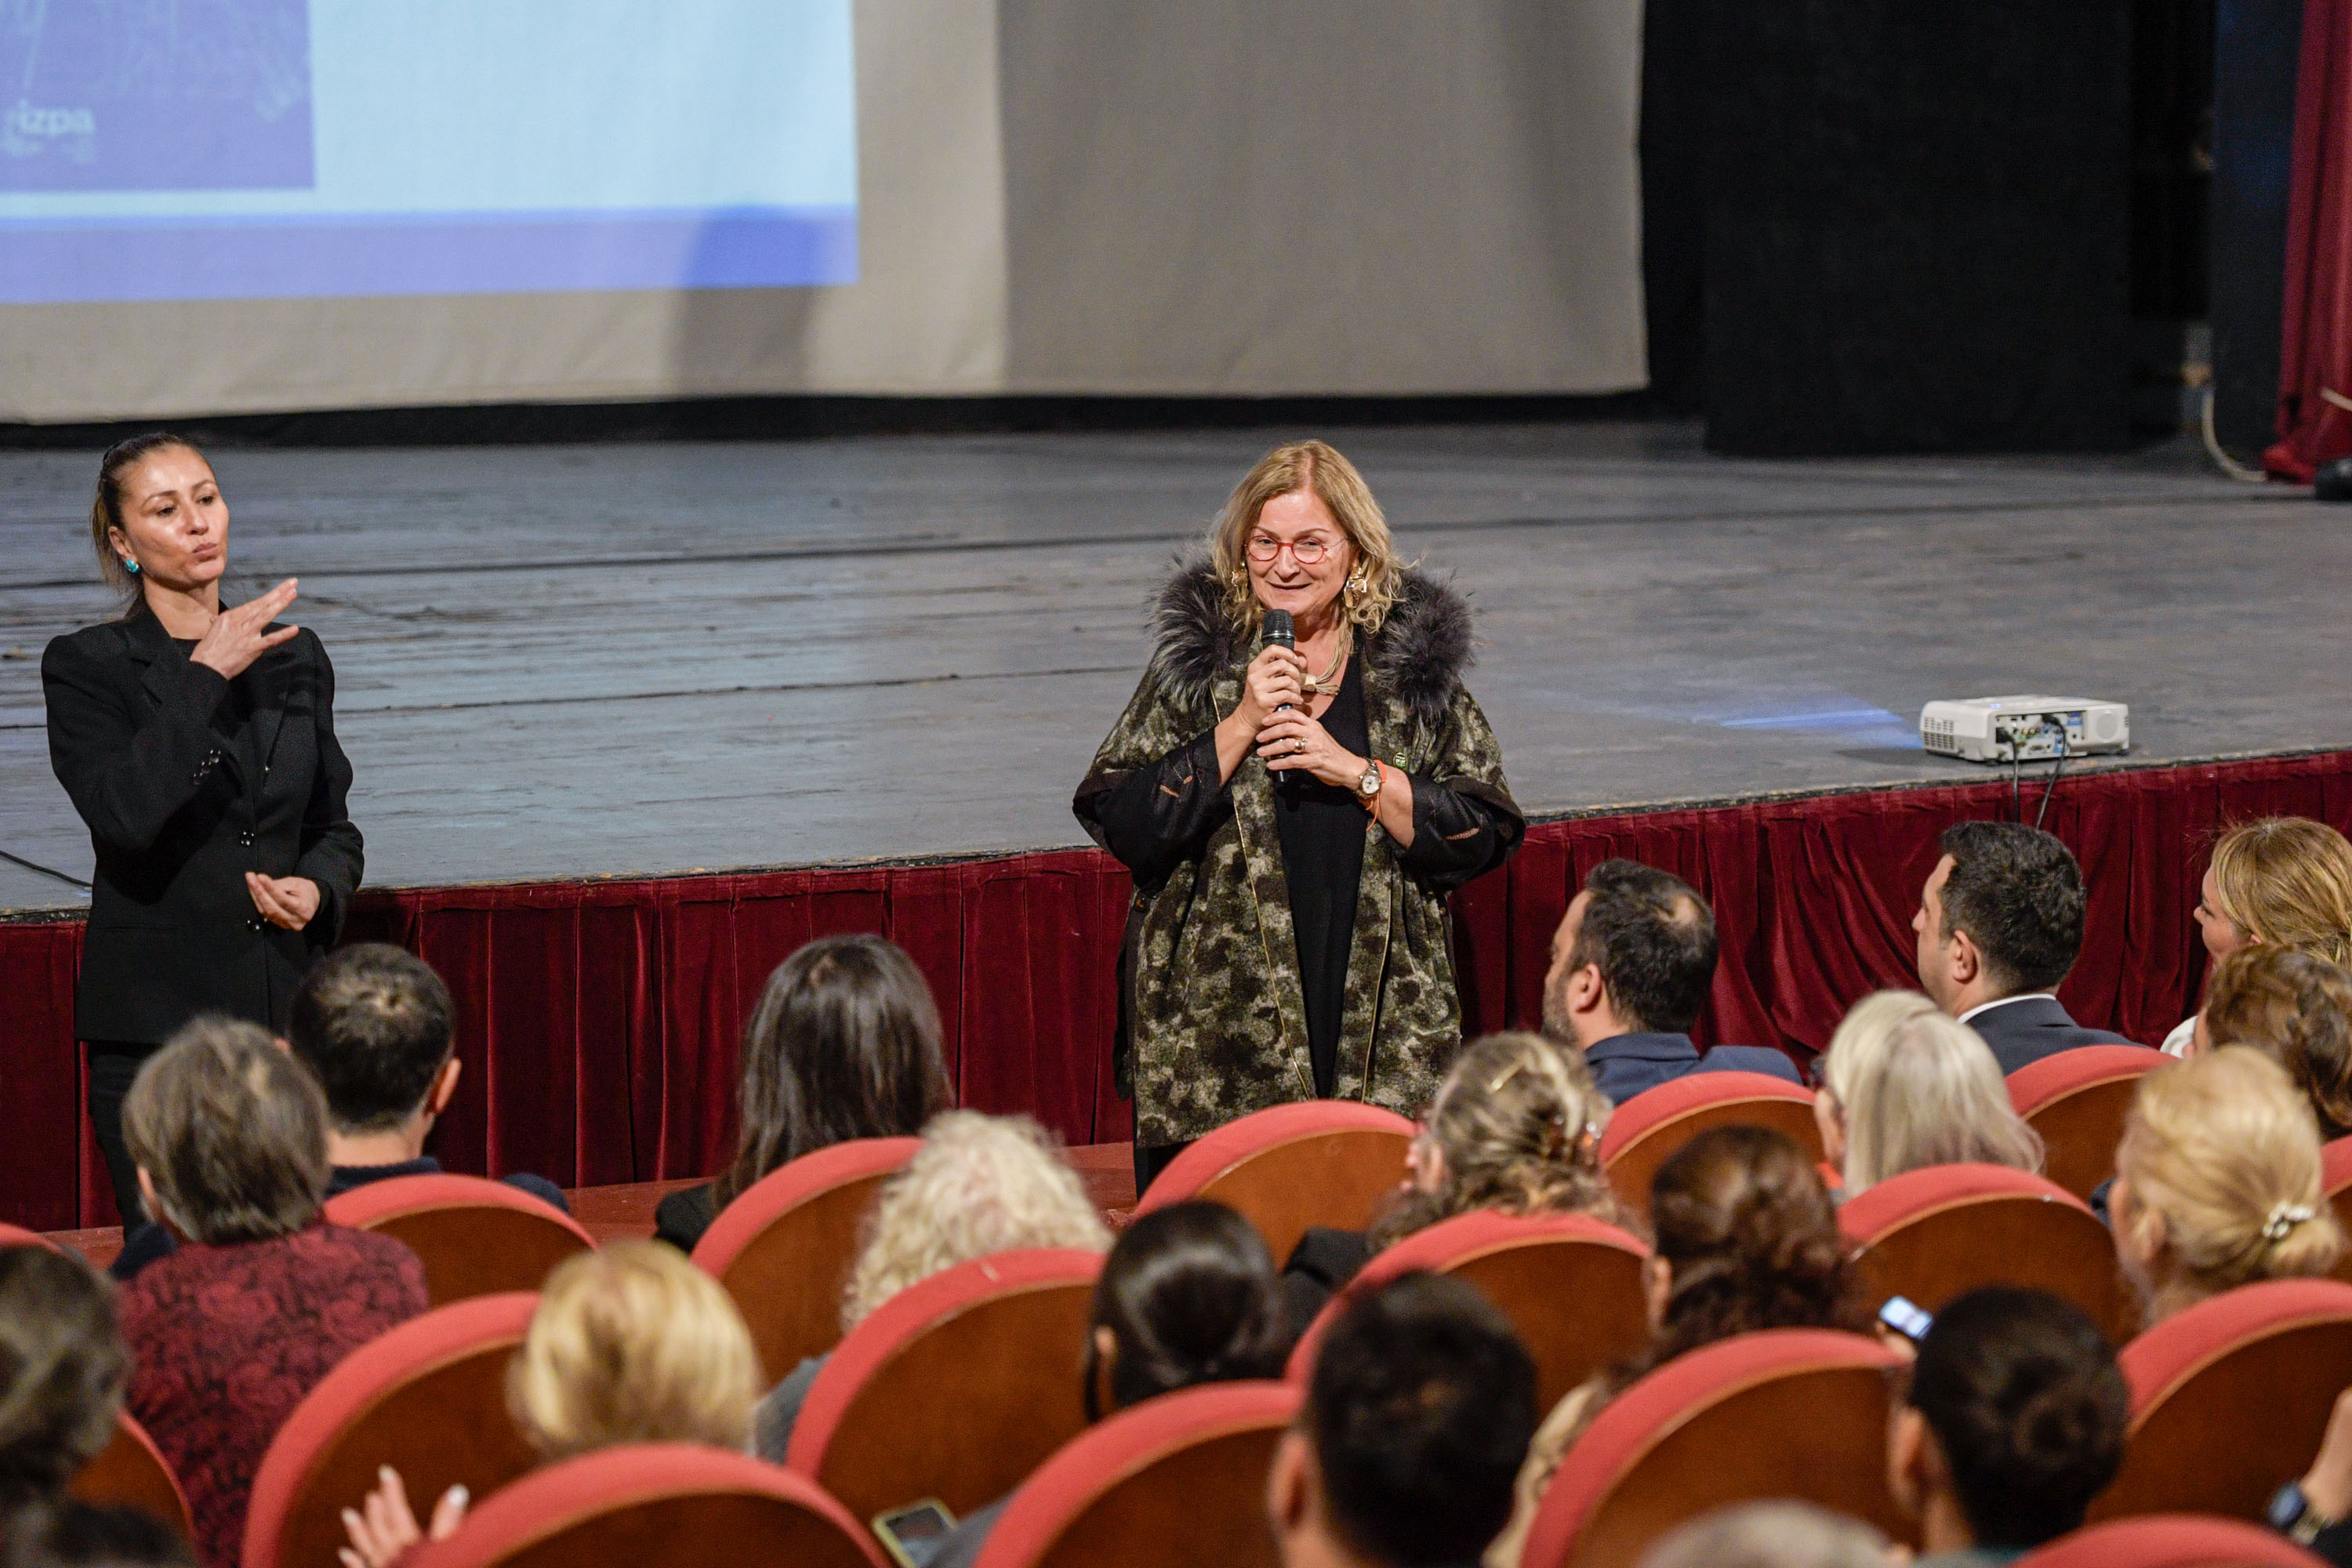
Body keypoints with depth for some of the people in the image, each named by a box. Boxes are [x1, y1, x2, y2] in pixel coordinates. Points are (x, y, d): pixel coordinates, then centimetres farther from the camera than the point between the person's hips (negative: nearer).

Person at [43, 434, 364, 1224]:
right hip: (154, 1019, -4)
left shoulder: (294, 657, 11)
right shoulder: (87, 667, -2)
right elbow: (123, 813, -19)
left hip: (287, 1011, 4)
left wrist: (318, 888, -2)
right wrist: (205, 677, -18)